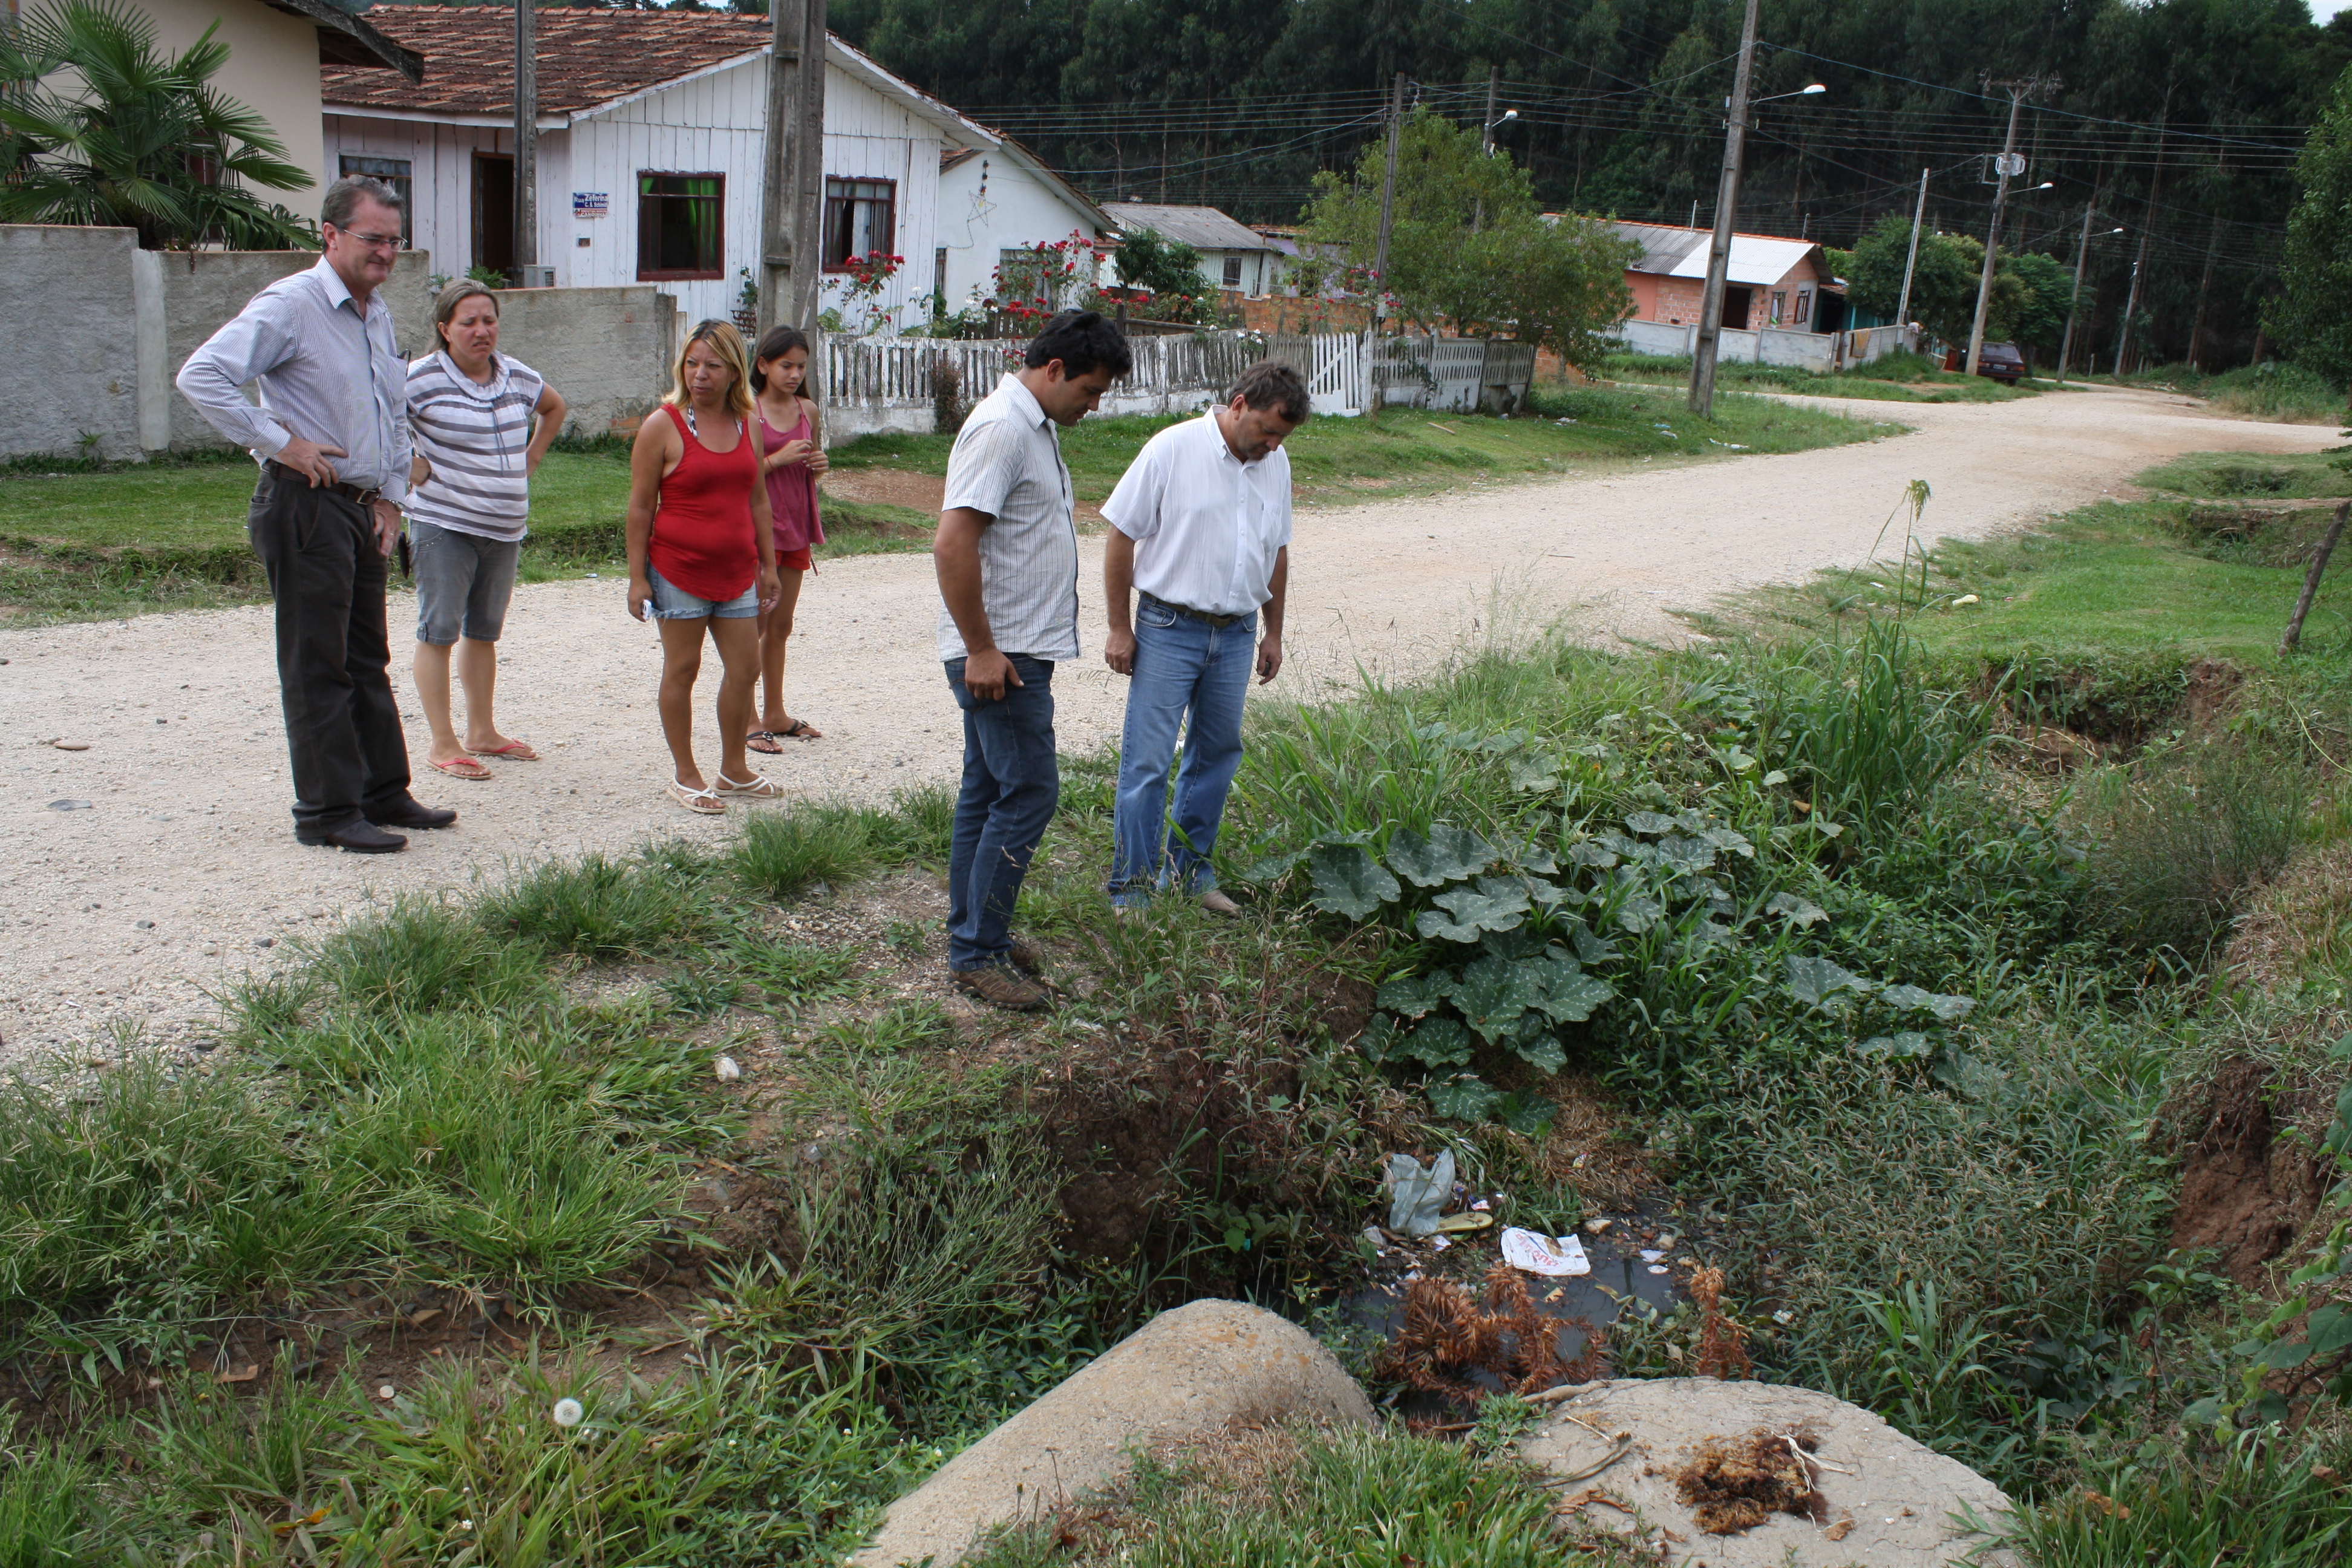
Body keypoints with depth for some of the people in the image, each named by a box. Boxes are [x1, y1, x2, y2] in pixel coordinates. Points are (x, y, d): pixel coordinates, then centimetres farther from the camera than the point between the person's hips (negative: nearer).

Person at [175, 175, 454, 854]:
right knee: (317, 665, -2)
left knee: (368, 659, 14)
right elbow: (201, 376, -21)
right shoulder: (289, 305, -12)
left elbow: (395, 414, 23)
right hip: (306, 504, -8)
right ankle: (328, 812, 4)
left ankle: (383, 792, 24)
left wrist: (390, 496, 14)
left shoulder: (378, 312, 14)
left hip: (364, 509, 8)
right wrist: (277, 442, -19)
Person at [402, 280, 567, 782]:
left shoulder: (519, 377, 8)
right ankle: (443, 744, 1)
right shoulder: (421, 378, -11)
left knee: (484, 630, 14)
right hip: (444, 523, -6)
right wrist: (408, 465, -13)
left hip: (505, 527, 6)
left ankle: (482, 732, 24)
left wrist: (530, 458, 16)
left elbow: (554, 408, 27)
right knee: (439, 630, -4)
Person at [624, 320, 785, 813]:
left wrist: (768, 564, 14)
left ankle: (734, 769, 24)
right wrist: (637, 577, -10)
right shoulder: (663, 425, -8)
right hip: (679, 571, -5)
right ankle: (684, 775, 16)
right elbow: (640, 507, -7)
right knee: (682, 669, 4)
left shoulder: (746, 424, 7)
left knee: (745, 668, 8)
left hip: (736, 570, 5)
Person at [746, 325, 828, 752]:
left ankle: (775, 714, 21)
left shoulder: (808, 410, 9)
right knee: (755, 624, -3)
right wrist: (777, 459, -21)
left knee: (781, 625, 13)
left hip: (796, 526, 6)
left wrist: (819, 465, 0)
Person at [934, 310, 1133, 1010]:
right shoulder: (1002, 428, -17)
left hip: (1017, 649, 10)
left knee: (989, 792, 14)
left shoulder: (1033, 426, 15)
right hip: (1000, 654, -10)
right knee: (1028, 792, -7)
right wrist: (981, 649, -21)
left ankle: (973, 935, 24)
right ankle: (978, 951, 1)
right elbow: (952, 544, -24)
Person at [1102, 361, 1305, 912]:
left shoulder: (1276, 464, 7)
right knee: (1146, 762, -5)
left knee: (1216, 757, 13)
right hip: (1168, 630, -6)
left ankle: (1190, 872, 26)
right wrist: (1120, 628, -9)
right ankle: (1132, 888, 3)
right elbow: (1121, 537, -8)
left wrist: (1273, 633, 18)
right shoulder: (1173, 449, -11)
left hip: (1236, 635, 6)